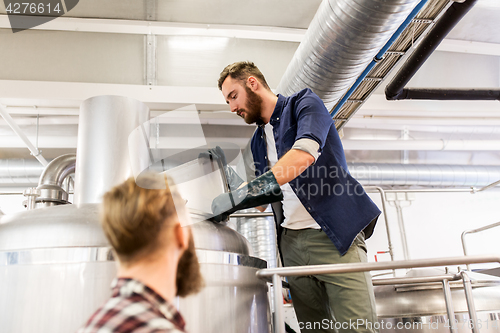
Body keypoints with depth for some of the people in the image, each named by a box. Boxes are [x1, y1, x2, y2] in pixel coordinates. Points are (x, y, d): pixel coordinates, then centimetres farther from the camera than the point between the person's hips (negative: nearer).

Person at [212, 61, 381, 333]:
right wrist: (231, 203, 11)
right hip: (291, 240, 6)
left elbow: (305, 153, -21)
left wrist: (242, 193, -26)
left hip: (334, 233, -6)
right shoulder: (257, 141, 20)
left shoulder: (304, 103, -1)